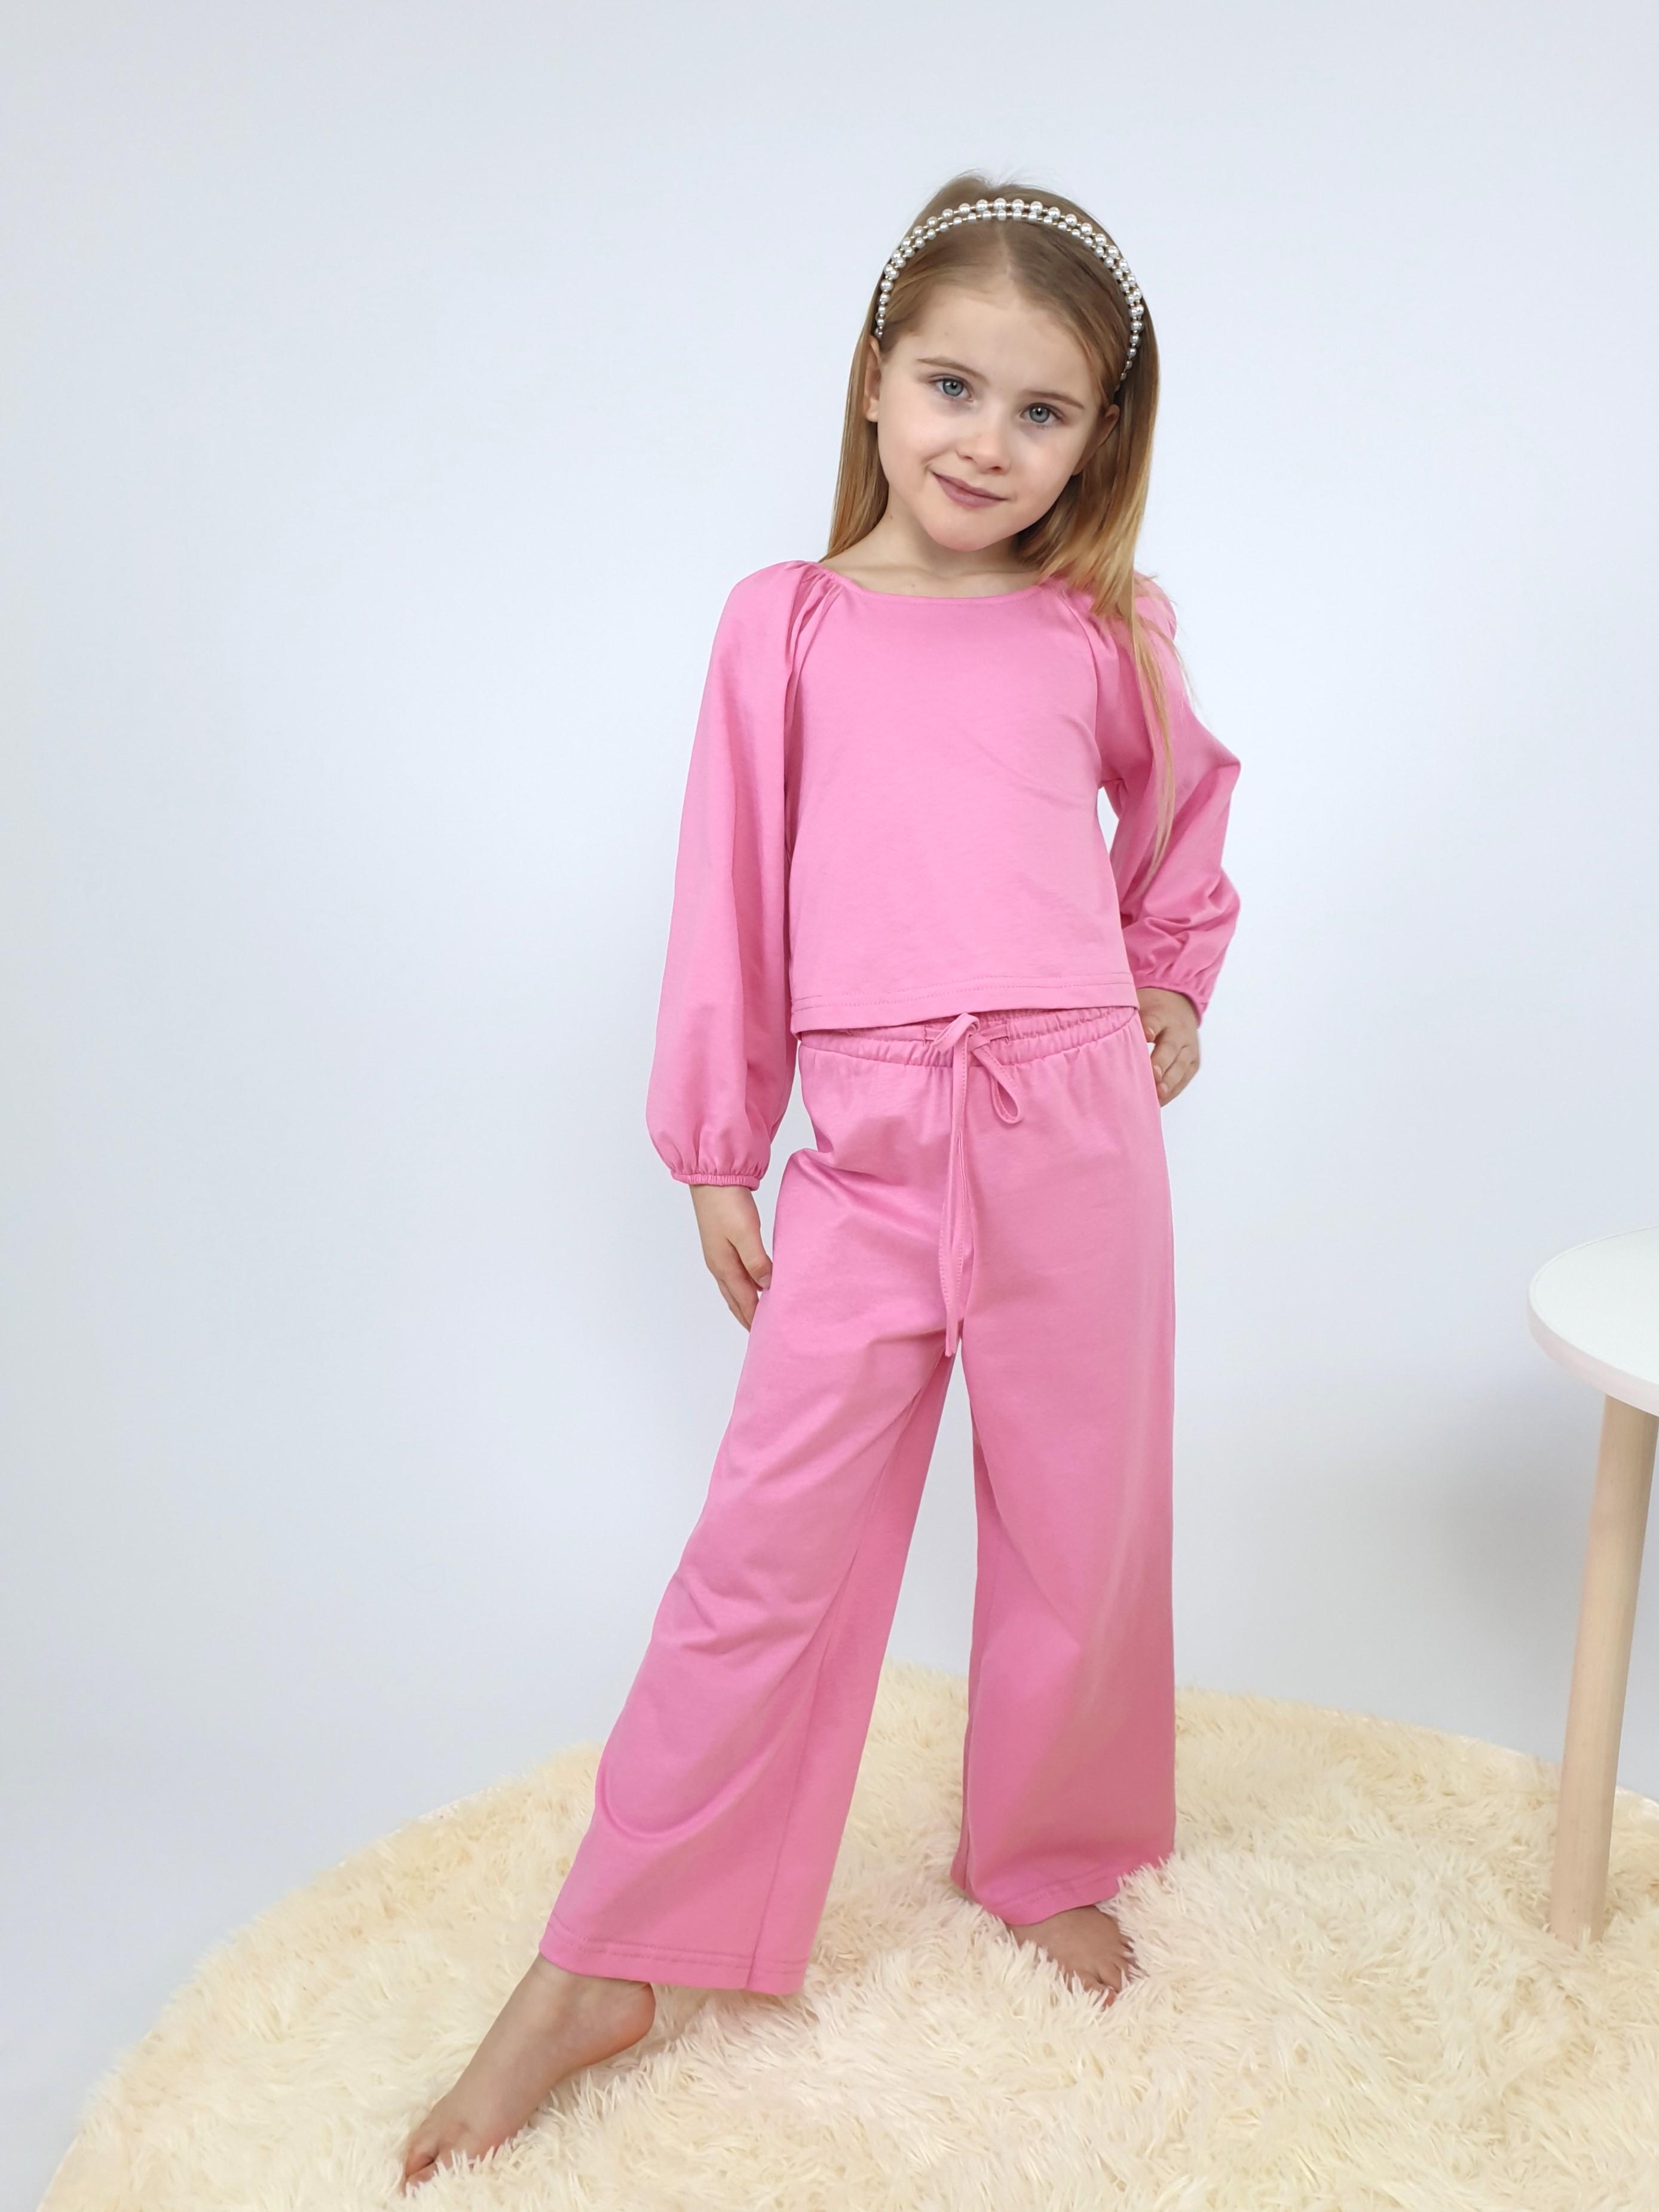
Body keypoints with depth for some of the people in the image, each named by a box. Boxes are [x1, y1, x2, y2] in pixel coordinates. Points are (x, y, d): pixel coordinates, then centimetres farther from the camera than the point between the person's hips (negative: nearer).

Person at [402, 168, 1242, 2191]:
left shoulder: (1103, 633, 6)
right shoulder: (786, 623, 4)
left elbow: (1182, 821, 27)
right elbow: (735, 903, 6)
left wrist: (1171, 986, 18)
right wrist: (714, 1156, 8)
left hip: (1076, 1131, 2)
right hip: (869, 1150, -1)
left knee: (1079, 1533, 11)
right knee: (769, 1546, 1)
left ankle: (1044, 1865, 36)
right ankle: (605, 1965, 15)